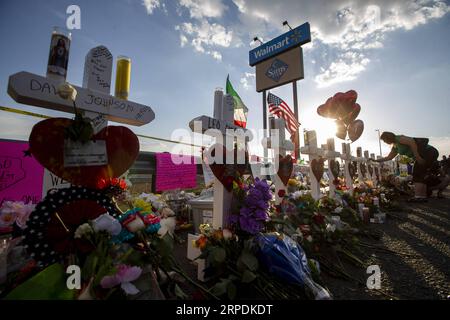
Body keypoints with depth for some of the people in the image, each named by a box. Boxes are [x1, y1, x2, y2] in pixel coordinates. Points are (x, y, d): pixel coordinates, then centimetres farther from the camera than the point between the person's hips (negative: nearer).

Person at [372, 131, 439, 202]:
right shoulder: (395, 147, 18)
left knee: (417, 175, -13)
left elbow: (412, 142, -25)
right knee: (420, 176, 9)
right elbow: (389, 157, 24)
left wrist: (417, 156, -26)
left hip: (428, 152, -10)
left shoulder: (398, 138, -10)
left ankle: (418, 197, -17)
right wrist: (376, 160, 21)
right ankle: (423, 197, 9)